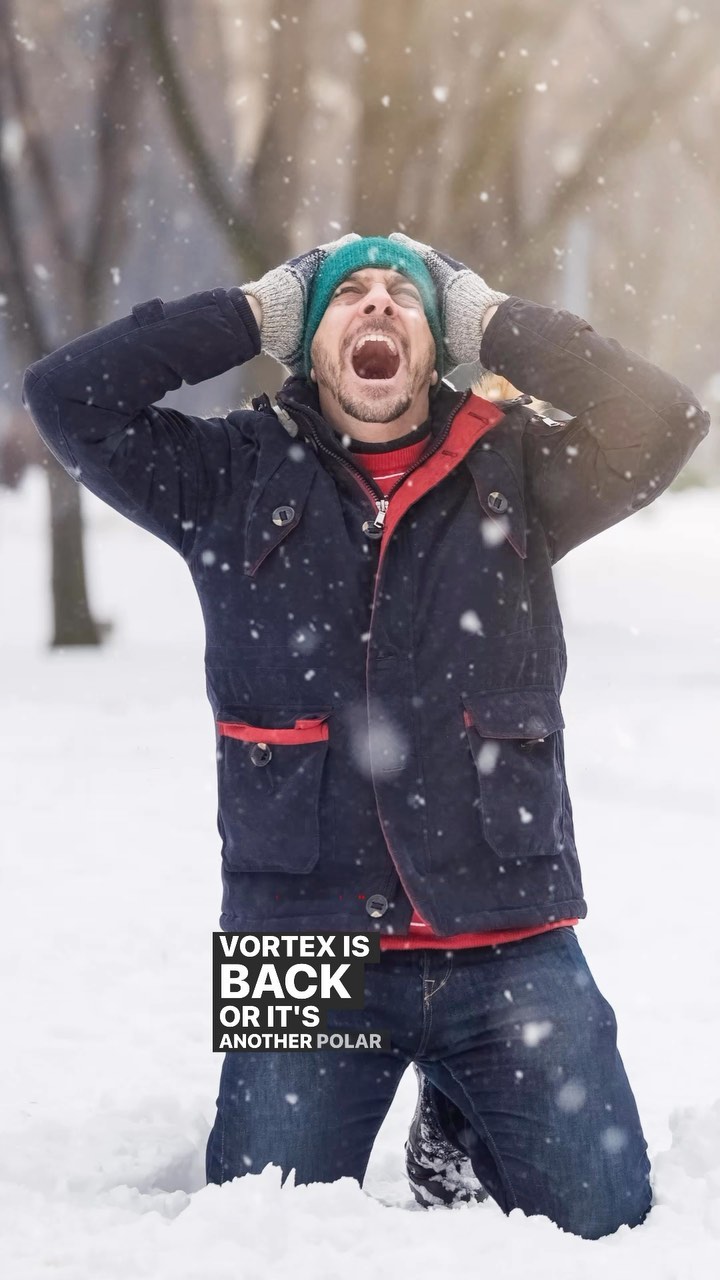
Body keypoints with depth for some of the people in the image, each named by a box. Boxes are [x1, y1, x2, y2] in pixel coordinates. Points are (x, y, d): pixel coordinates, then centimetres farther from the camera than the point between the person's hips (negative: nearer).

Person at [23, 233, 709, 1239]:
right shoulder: (237, 477, 7)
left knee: (607, 1226, -1)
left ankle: (456, 1131, 28)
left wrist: (492, 323, -1)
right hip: (305, 941, 0)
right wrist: (251, 316, 3)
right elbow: (68, 394, -1)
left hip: (510, 943, 0)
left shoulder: (513, 472, 7)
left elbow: (663, 422, -8)